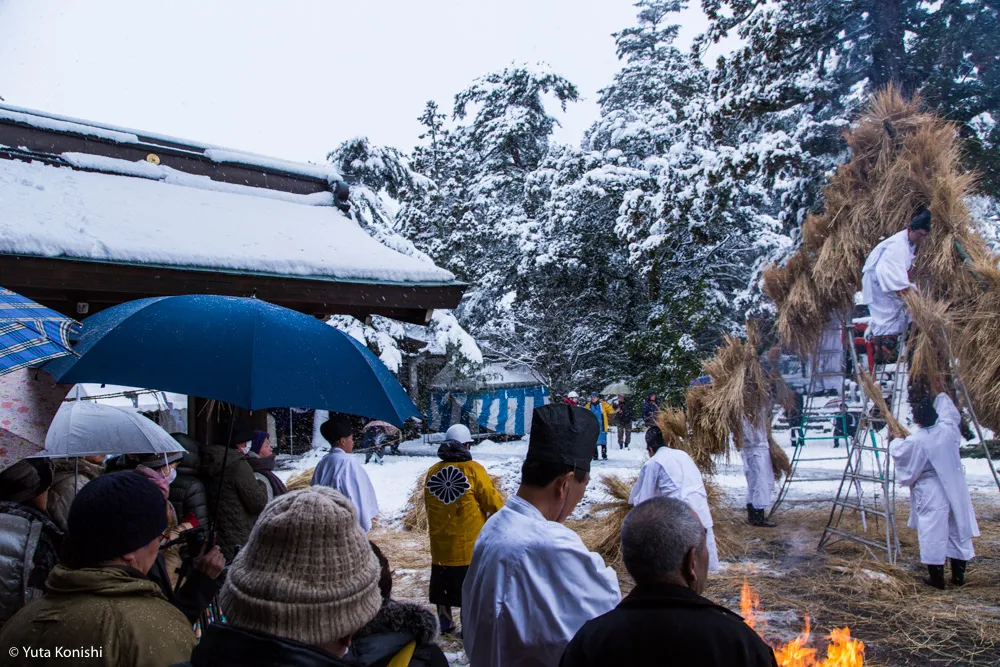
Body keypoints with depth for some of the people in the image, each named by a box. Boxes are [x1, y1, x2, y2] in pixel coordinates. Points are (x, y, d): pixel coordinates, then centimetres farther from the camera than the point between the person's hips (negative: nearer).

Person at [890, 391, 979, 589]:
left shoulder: (915, 442, -18)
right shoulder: (948, 429, -5)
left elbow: (897, 453, 1)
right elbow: (951, 412, 18)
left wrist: (895, 441, 21)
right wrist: (941, 393, 32)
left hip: (931, 494, -6)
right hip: (955, 490, 6)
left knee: (933, 532, 0)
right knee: (957, 529, 14)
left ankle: (936, 577, 4)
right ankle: (959, 575, 23)